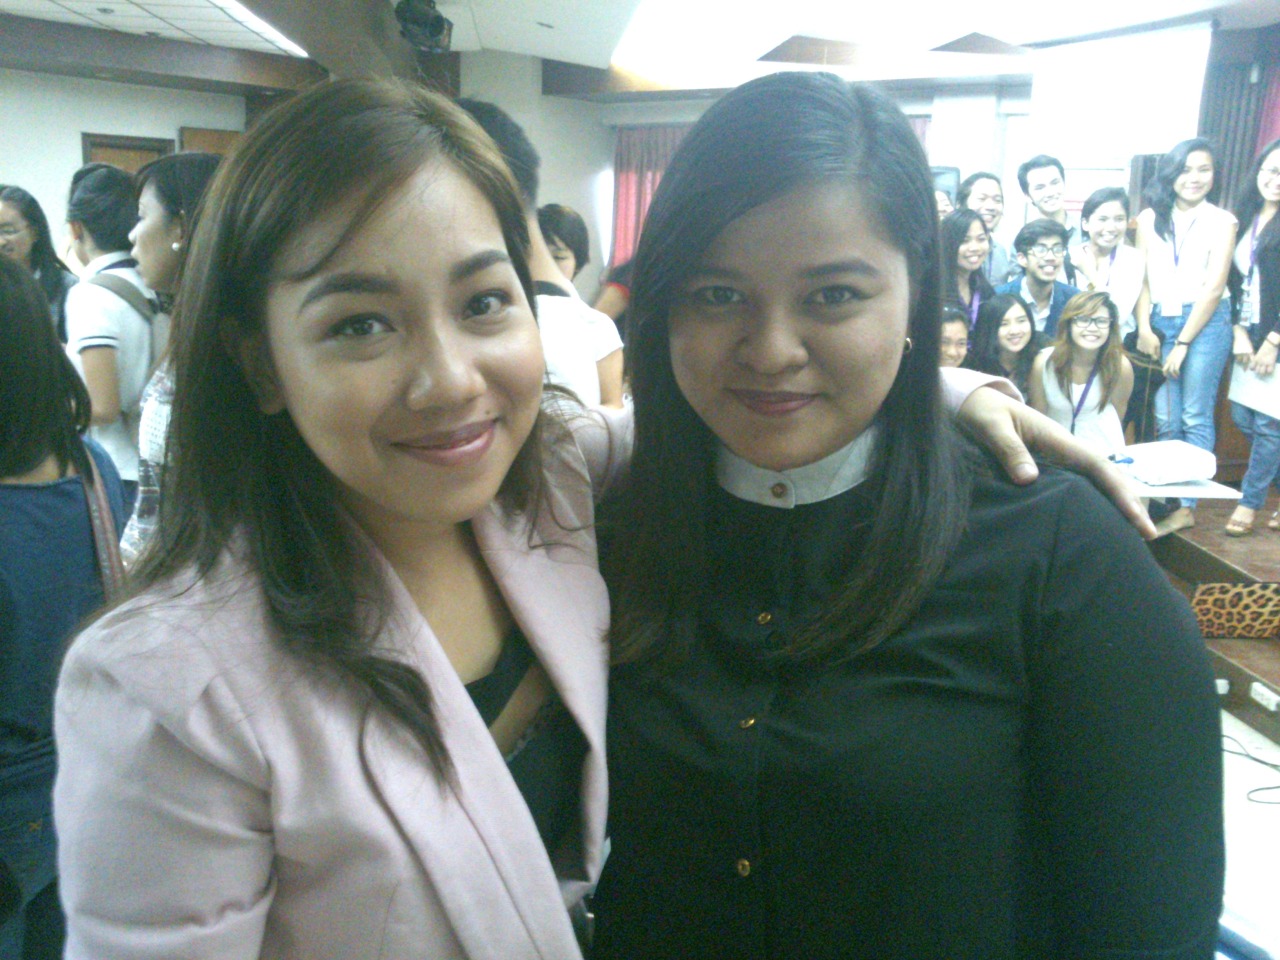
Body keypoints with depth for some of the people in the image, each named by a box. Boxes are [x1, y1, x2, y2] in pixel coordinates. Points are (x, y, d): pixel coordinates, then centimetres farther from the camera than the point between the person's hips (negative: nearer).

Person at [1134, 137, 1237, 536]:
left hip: (1206, 321, -3)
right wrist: (1144, 327, -6)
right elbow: (1142, 278, 7)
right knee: (1165, 419, 2)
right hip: (1160, 321, 3)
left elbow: (1213, 287, -4)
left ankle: (1187, 506, -1)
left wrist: (1183, 343, -8)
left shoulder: (1221, 221, 1)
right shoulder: (1150, 219, 9)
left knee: (1196, 417, -4)